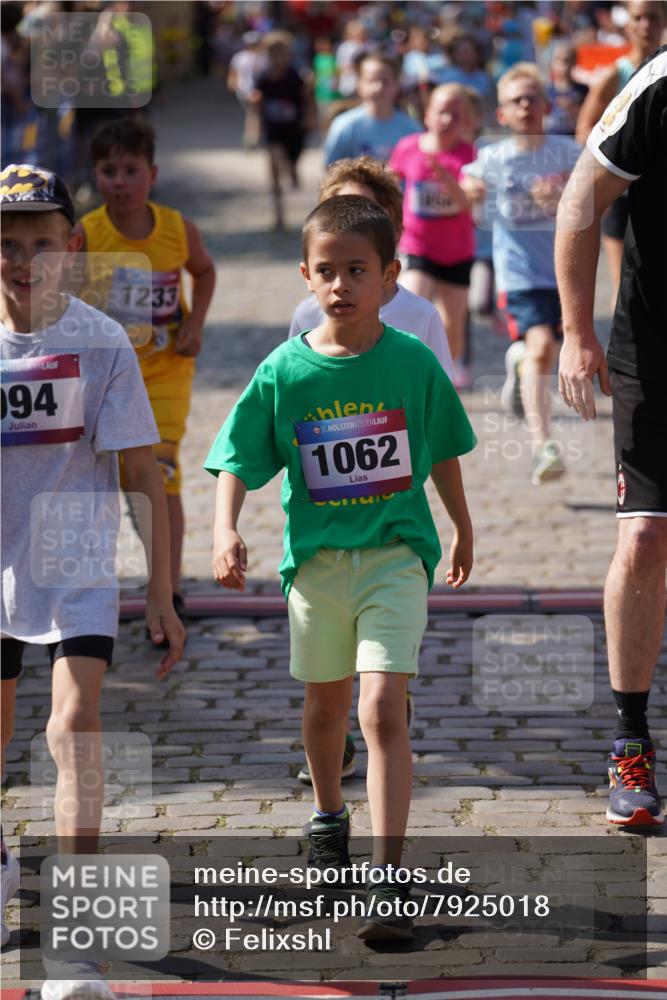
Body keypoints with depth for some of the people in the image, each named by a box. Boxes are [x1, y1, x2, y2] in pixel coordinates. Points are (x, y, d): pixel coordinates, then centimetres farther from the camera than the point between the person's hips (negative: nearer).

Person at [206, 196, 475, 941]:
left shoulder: (413, 362, -6)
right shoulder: (283, 372, -6)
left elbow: (442, 452, 9)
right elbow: (237, 461, -4)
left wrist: (462, 528, 21)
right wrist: (226, 531, -20)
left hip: (395, 553, -2)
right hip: (315, 560, 2)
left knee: (383, 710, -15)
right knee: (325, 702, 22)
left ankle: (386, 880, -18)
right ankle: (328, 817, 49)